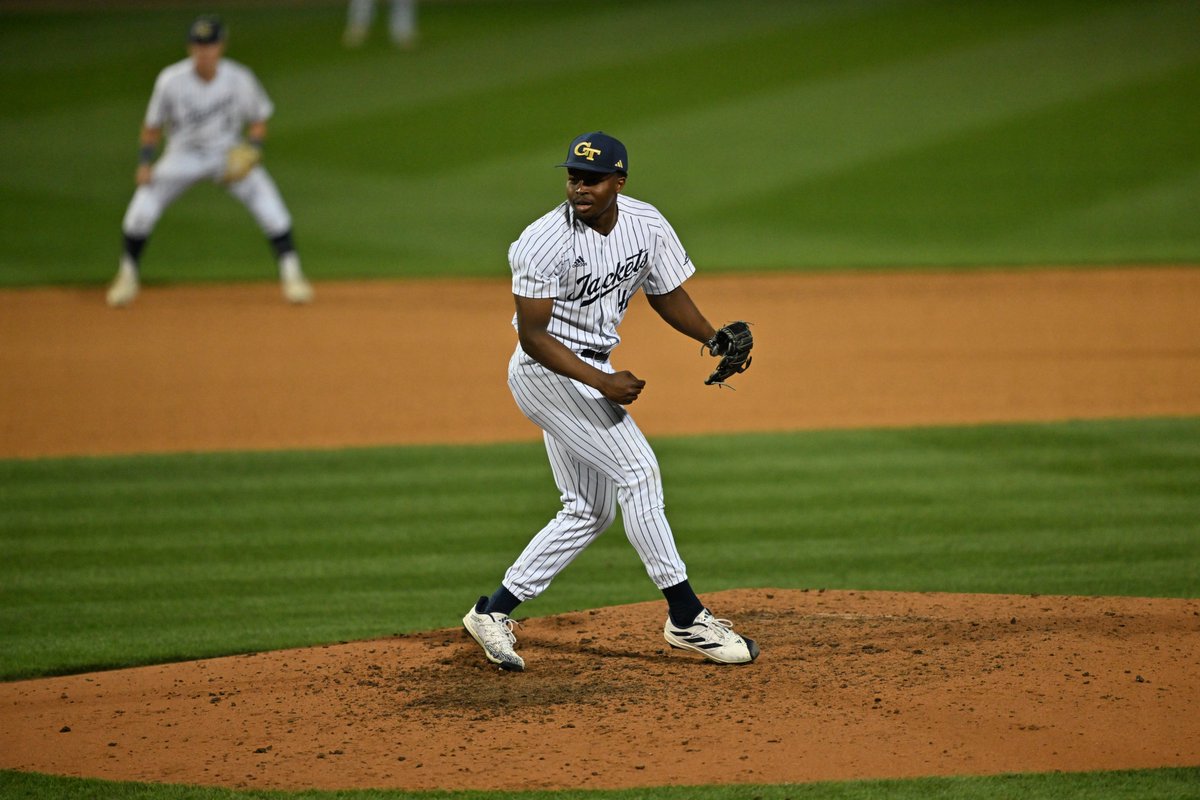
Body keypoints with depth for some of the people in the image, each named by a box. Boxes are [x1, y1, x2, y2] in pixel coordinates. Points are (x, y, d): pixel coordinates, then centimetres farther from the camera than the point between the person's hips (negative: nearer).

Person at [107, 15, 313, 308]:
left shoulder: (240, 80, -17)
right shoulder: (171, 81, -18)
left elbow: (258, 121, -1)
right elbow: (153, 126, -4)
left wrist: (253, 150, -18)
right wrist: (145, 163, -14)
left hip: (230, 153, 0)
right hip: (183, 155, 0)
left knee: (269, 205, -18)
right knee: (142, 209, -15)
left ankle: (291, 273, -2)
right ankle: (128, 275, 8)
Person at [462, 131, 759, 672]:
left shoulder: (647, 225, -4)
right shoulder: (544, 243, -23)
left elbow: (668, 294, 9)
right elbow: (533, 335, -21)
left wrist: (714, 339, -10)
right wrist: (603, 383, -31)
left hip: (591, 372, 8)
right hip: (547, 370, -8)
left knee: (589, 513, 10)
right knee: (636, 472, -14)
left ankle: (493, 613, 16)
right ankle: (686, 618, -9)